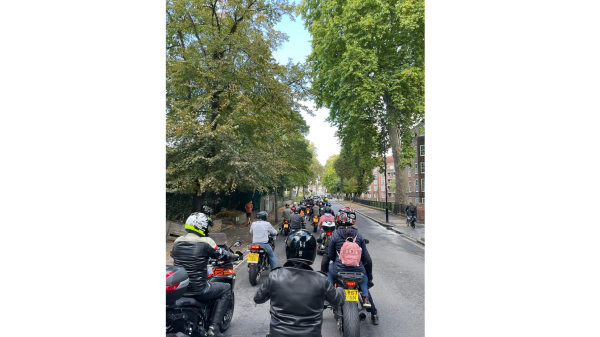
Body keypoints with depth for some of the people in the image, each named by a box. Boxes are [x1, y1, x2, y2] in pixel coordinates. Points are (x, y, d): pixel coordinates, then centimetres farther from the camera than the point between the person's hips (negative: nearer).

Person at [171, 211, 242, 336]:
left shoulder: (177, 241, 1)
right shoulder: (205, 242, -15)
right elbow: (222, 255, -5)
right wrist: (237, 256, 15)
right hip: (198, 290, -6)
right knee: (226, 288, 15)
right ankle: (212, 327, 8)